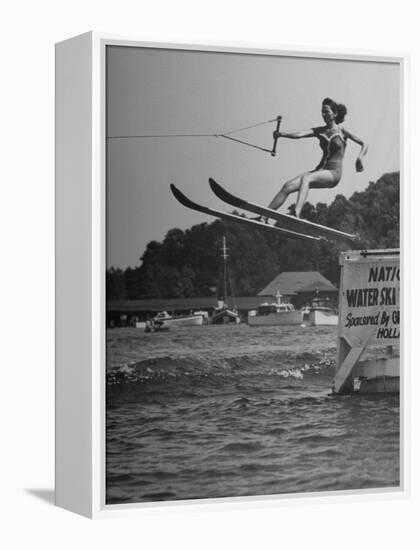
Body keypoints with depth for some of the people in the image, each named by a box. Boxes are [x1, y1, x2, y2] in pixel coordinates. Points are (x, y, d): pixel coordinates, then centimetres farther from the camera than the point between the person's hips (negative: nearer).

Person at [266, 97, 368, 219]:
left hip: (333, 173, -6)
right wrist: (282, 134, -24)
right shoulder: (319, 131, 11)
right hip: (321, 169, 6)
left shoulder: (342, 131, 0)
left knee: (306, 179, -36)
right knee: (288, 186, -14)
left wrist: (360, 158, -17)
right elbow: (299, 135, -6)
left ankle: (297, 214, -54)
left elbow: (364, 144, 3)